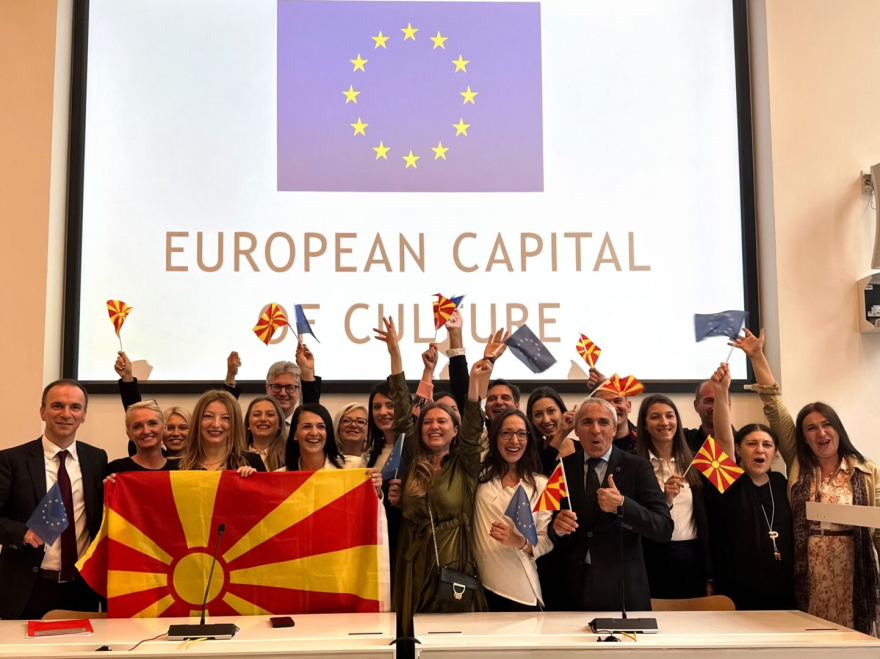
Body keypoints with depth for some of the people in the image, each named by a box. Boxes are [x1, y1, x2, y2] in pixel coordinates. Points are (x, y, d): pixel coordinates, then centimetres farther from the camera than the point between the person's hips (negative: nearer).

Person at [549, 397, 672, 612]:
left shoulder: (637, 467, -5)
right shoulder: (563, 468, 3)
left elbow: (665, 528, -12)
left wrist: (622, 505, -26)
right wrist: (557, 528, -16)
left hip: (622, 591, -2)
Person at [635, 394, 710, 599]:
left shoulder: (691, 462, 9)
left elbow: (703, 519, 10)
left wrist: (709, 575, 8)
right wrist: (664, 499, -22)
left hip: (690, 557, 4)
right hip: (652, 558, -3)